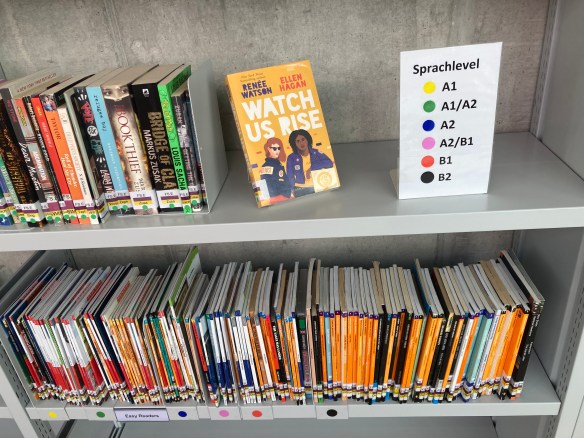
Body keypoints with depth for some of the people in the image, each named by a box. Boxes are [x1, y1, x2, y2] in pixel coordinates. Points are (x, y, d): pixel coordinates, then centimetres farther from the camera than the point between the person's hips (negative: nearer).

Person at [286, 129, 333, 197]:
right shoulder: (291, 158, 0)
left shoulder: (316, 153, 3)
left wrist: (312, 167, -15)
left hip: (318, 187, 1)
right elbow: (290, 177, 4)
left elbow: (330, 163, -11)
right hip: (300, 190, -1)